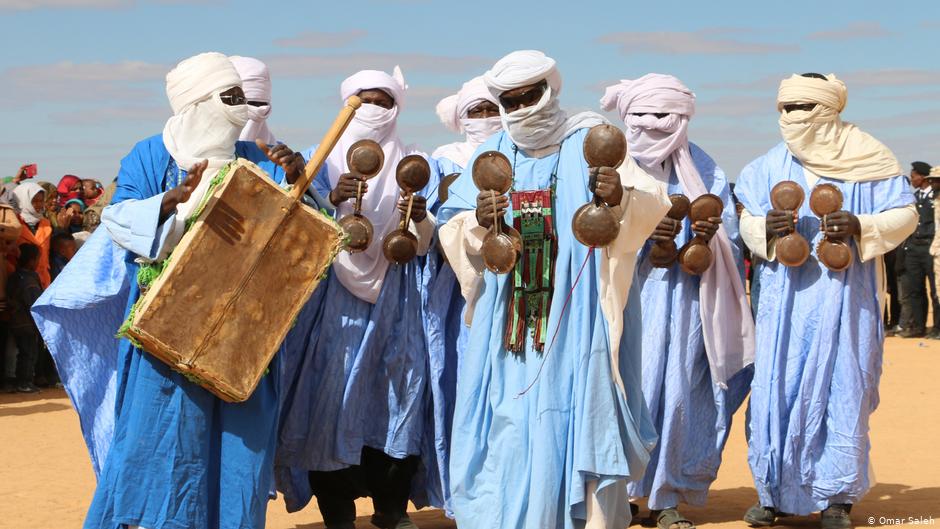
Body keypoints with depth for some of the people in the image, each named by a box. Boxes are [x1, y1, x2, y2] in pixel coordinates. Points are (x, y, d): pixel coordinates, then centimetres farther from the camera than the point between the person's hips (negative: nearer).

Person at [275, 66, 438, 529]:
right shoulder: (323, 161, 6)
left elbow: (427, 244, 4)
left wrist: (420, 219, -18)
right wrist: (333, 200, -22)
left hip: (395, 304, 2)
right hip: (335, 301, -1)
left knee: (398, 395, -1)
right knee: (333, 394, -6)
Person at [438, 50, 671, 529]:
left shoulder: (591, 143, 1)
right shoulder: (491, 155, 10)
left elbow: (651, 205, -8)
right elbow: (450, 230, 8)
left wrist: (621, 198, -29)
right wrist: (478, 223, -14)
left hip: (576, 316, -3)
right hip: (508, 318, 3)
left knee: (578, 414, -3)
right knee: (506, 420, 3)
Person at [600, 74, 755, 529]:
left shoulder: (701, 169, 9)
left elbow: (731, 243, 8)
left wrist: (710, 236, -14)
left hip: (680, 299, 1)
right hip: (624, 298, -1)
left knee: (676, 390, 0)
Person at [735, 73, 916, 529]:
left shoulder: (868, 159, -1)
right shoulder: (771, 165, 8)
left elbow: (905, 214, -1)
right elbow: (747, 222, 10)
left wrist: (862, 227, -19)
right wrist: (764, 228, -13)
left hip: (845, 294, -2)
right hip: (786, 294, 2)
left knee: (843, 387, -1)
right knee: (777, 386, -1)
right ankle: (775, 491, 10)